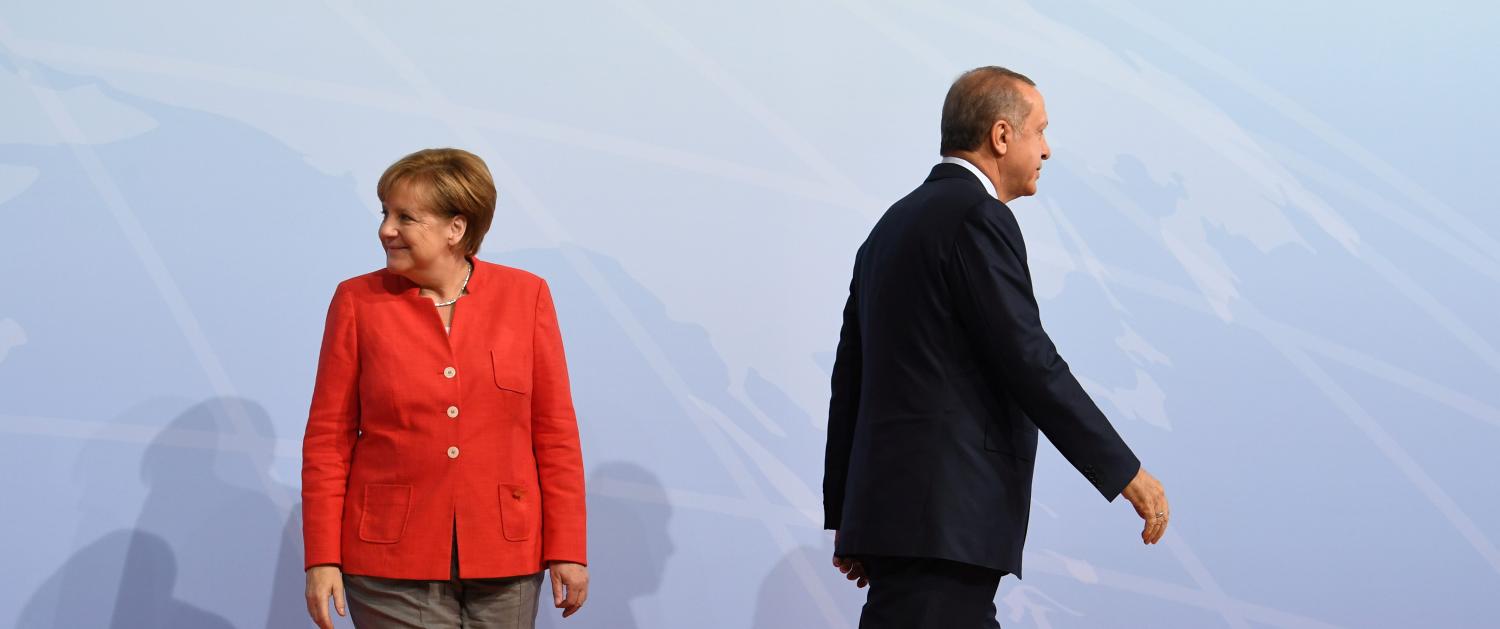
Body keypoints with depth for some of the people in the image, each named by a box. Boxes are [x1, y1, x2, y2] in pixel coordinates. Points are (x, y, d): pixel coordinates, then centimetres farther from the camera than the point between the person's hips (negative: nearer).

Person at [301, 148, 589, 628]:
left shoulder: (526, 297, 1)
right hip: (392, 561, -1)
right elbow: (328, 439, 0)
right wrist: (322, 559, -4)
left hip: (504, 563, 1)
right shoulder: (357, 302, 0)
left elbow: (555, 432, 2)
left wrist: (567, 550, 0)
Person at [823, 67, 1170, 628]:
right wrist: (1126, 473, -11)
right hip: (944, 518, -10)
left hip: (890, 503, 10)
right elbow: (1029, 361, -16)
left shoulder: (893, 224, 18)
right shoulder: (977, 217, -10)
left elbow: (850, 376, 19)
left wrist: (844, 513, 22)